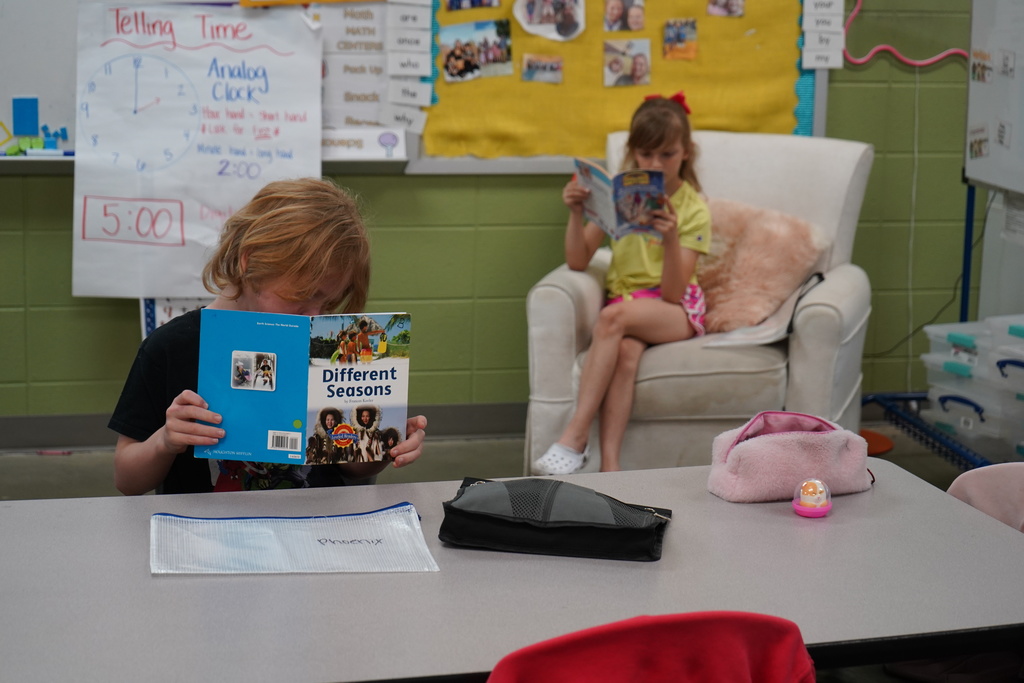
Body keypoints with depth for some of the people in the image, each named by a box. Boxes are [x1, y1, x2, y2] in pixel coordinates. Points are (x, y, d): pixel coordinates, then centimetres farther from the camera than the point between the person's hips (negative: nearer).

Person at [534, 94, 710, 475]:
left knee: (614, 316, -35)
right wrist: (576, 214, -13)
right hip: (626, 300, 3)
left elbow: (672, 292, -14)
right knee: (626, 351, -34)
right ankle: (609, 465, -43)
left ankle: (574, 438, -37)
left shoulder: (693, 209, -3)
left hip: (676, 310, -2)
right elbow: (577, 262, 1)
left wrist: (670, 238, -28)